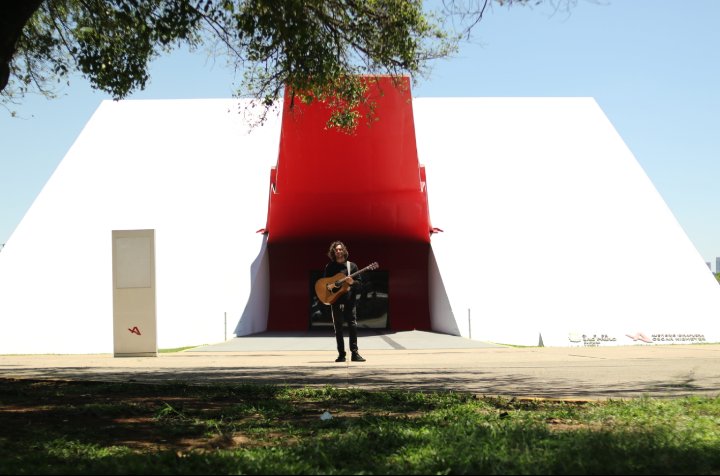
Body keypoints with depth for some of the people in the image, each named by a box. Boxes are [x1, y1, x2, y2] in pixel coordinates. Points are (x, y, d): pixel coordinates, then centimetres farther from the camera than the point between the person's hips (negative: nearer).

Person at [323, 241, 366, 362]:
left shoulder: (352, 266, 6)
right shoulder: (329, 266, 8)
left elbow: (359, 284, 6)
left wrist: (352, 282, -15)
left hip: (349, 300, -1)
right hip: (336, 300, 1)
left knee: (353, 325, -8)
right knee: (338, 328, 2)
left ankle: (354, 353, -6)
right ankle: (341, 354, 7)